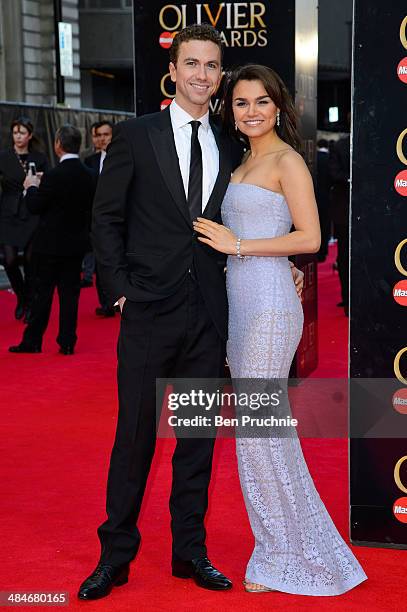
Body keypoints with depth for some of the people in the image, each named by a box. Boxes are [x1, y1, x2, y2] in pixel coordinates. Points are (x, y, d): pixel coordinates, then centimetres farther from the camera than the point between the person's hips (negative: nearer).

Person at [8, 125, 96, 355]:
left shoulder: (54, 176, -19)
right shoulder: (90, 176, 0)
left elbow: (34, 207, -12)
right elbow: (91, 208, 7)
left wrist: (32, 187, 5)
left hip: (51, 243, -5)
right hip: (77, 242, 5)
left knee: (43, 292, 4)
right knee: (70, 292, 9)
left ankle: (32, 341, 11)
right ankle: (67, 342, 11)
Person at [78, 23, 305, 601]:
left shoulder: (227, 146, 10)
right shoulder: (135, 135, 0)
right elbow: (106, 218, 0)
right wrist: (119, 288, -7)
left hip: (208, 312, 3)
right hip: (149, 311, -3)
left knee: (199, 435, 10)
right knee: (135, 433, 3)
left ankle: (190, 551, 22)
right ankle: (116, 555, 16)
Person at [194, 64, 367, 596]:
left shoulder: (287, 161, -6)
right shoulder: (243, 165, 19)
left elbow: (309, 238, -14)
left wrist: (237, 244, -14)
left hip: (268, 305, -9)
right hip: (241, 304, 9)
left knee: (258, 429, -5)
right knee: (265, 429, 11)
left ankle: (283, 557, 7)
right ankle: (284, 548, 21)